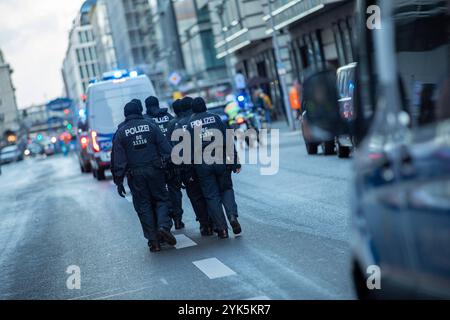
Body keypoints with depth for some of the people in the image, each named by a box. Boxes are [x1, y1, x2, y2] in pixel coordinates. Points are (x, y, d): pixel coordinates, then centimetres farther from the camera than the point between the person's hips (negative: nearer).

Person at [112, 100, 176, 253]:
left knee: (143, 205, 7)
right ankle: (164, 226, -11)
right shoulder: (151, 126, 3)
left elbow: (118, 159, -1)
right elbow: (166, 148, -2)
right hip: (155, 171, 0)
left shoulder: (120, 132, 2)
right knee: (161, 199, 13)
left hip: (135, 175, 0)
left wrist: (119, 181, 2)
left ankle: (153, 240, 5)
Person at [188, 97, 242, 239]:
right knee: (226, 189, 17)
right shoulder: (215, 118, 5)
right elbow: (228, 140, 0)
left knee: (212, 196, 7)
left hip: (202, 164, 0)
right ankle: (232, 216, -7)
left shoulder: (190, 124, 5)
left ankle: (221, 228, 3)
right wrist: (235, 162, 2)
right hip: (221, 161, 1)